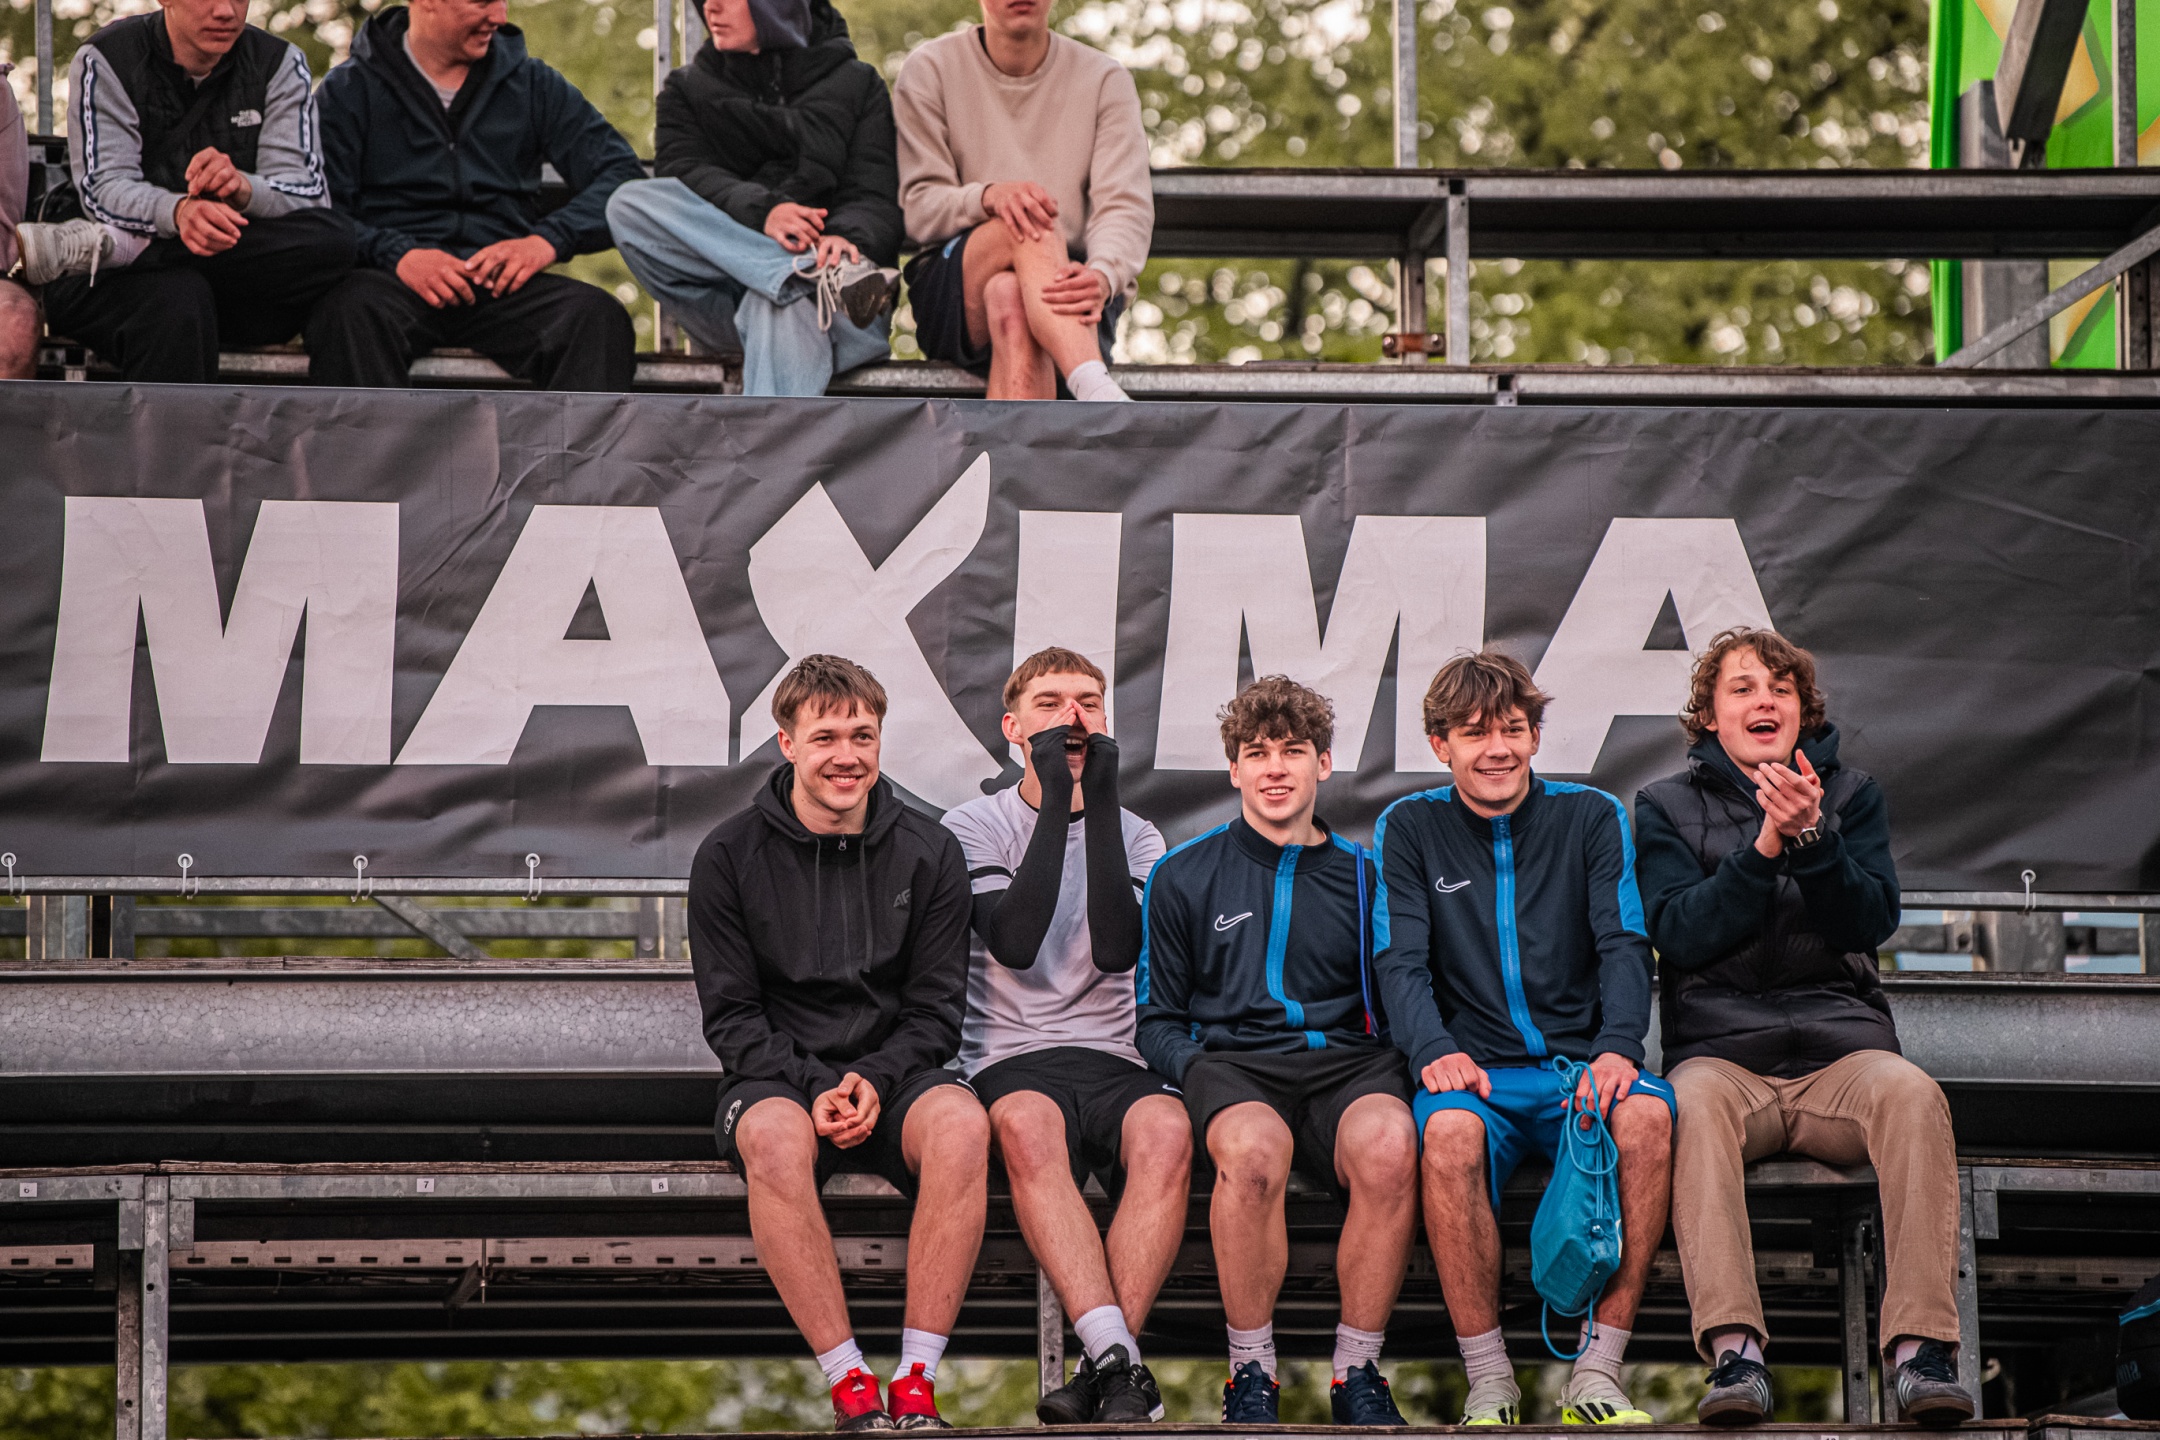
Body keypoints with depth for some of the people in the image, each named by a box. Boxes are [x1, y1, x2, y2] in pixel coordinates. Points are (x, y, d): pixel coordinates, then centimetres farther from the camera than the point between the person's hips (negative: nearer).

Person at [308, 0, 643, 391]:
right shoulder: (349, 90, 11)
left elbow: (623, 173, 11)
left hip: (501, 283, 2)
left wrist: (550, 240, -8)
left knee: (598, 316, -30)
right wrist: (397, 256, -19)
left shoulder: (533, 84, 19)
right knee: (352, 311, -38)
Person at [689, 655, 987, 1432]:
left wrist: (875, 1079, -15)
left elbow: (935, 1009, 5)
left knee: (961, 1123, -34)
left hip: (893, 1073, 1)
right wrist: (810, 1090, -17)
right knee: (775, 1136, -38)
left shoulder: (928, 852, 5)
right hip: (776, 1075, -1)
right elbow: (731, 1015, 0)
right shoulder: (729, 857, 1)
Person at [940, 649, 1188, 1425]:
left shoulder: (1134, 836, 17)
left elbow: (1117, 948, -4)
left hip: (1115, 1058, 2)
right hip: (1010, 1061, -2)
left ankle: (1104, 1369, -39)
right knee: (1026, 1126, -38)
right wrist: (1055, 801, -8)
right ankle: (1120, 1365, -47)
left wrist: (1101, 801, -6)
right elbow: (1014, 941, -9)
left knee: (1166, 1129, -34)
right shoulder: (972, 827, 11)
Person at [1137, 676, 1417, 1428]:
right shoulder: (1183, 877, 17)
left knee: (1389, 1146, -37)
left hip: (1347, 1062, 1)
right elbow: (1157, 1020, 16)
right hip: (1231, 1063, -1)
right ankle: (1250, 1372, -23)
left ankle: (1357, 1371, -22)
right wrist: (1197, 1071, -5)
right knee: (1253, 1148, -40)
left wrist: (1406, 1062, -2)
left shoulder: (1363, 876, 20)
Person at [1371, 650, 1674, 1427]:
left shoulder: (1591, 817, 11)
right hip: (1476, 1069, -1)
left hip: (1581, 1065, 1)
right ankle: (1489, 1381, -29)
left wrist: (1617, 1047, -18)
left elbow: (1624, 947, 3)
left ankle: (1598, 1372, -30)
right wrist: (1436, 1050, -20)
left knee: (1648, 1114, -35)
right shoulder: (1409, 829, 10)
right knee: (1450, 1129, -38)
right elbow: (1400, 962, 1)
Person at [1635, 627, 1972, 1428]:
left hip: (1840, 1047, 1)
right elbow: (1680, 932, -2)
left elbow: (1872, 921, 1)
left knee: (1911, 1092, -33)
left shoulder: (1850, 797, 17)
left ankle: (1921, 1345, -41)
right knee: (1694, 1105, -37)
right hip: (1720, 1052, -1)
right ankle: (1733, 1350, -49)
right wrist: (1765, 845, -13)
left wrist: (1811, 836, -15)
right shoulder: (1667, 808, 13)